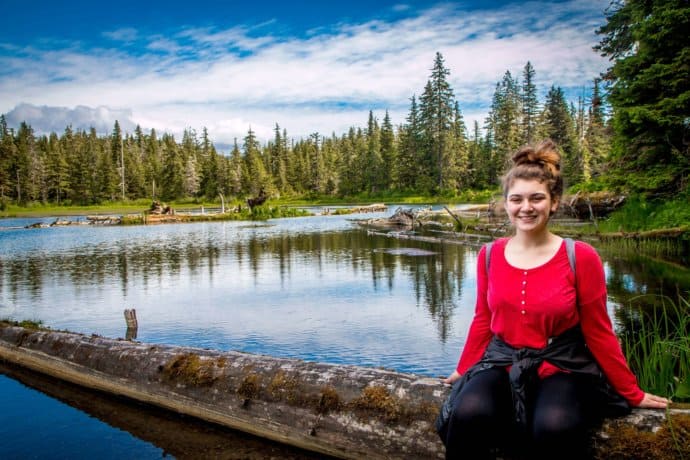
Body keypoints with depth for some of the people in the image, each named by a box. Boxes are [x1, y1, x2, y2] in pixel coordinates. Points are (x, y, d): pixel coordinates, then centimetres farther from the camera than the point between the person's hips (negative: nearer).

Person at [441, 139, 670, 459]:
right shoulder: (490, 255, 0)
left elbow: (598, 331, -1)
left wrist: (631, 394, 5)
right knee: (467, 415, -29)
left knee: (554, 428, -34)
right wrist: (463, 370, 18)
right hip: (502, 364, 2)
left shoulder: (580, 257, -9)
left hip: (563, 368, -2)